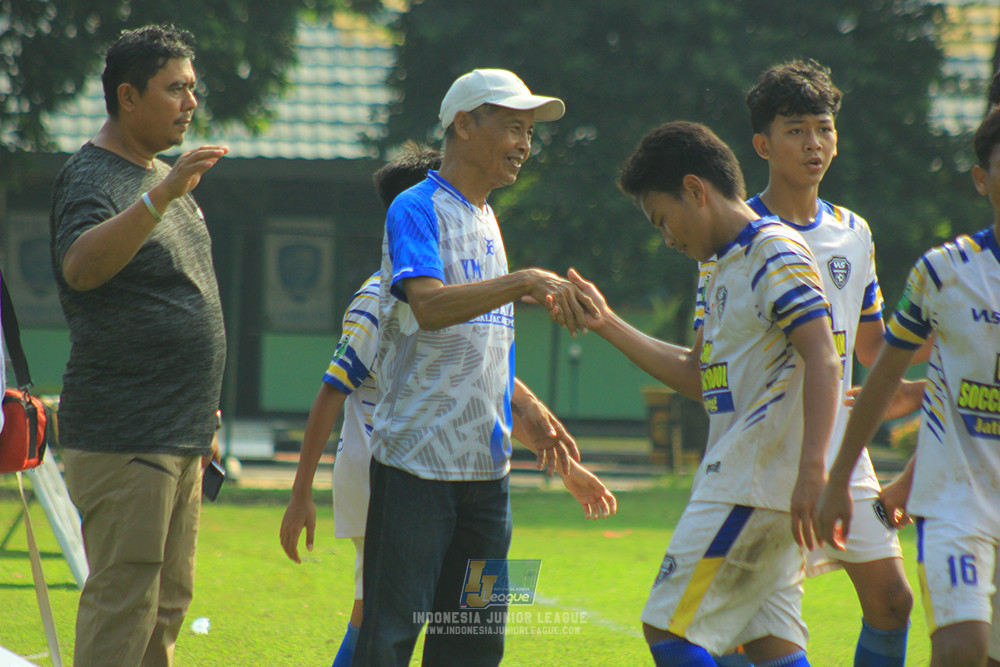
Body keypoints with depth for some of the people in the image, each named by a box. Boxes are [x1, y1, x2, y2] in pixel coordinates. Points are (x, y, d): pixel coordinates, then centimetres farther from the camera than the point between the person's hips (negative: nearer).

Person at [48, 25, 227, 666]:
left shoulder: (162, 176, 19)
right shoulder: (92, 179, -11)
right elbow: (81, 268, -32)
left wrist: (203, 412, 26)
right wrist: (161, 197, -43)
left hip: (179, 437, 9)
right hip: (122, 439, -9)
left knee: (167, 602, 10)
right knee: (123, 604, -11)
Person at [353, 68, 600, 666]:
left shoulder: (486, 222, 18)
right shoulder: (417, 210, -7)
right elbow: (429, 306, -25)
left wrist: (528, 410, 13)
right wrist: (526, 282, -32)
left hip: (486, 462, 8)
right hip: (418, 459, -8)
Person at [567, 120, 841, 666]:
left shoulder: (776, 253, -11)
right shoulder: (727, 266, 20)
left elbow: (822, 361, -21)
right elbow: (697, 376, 27)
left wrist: (810, 472, -29)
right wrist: (608, 325, 23)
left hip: (753, 481, -10)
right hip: (741, 480, 10)